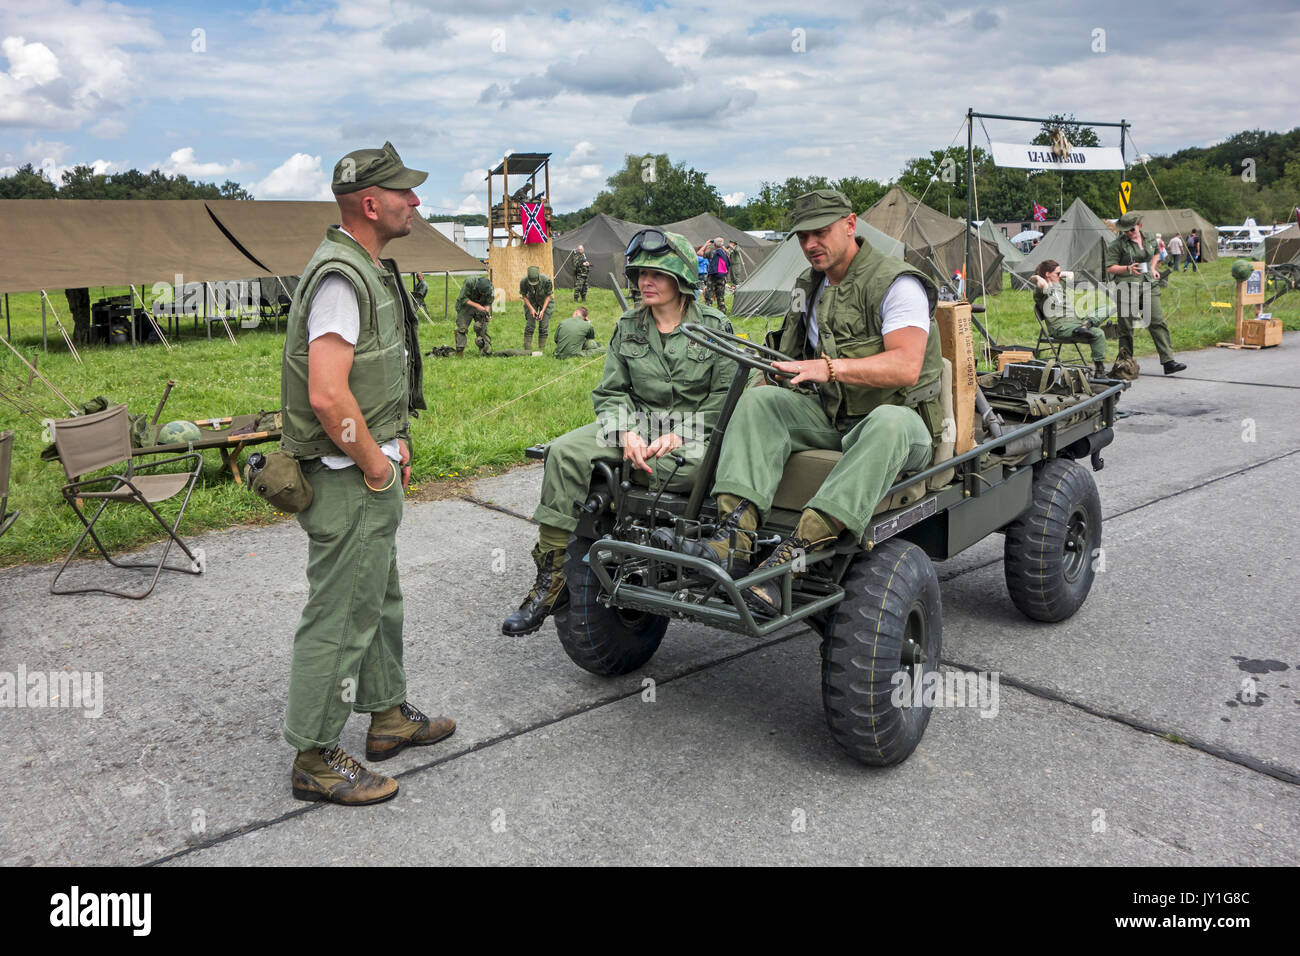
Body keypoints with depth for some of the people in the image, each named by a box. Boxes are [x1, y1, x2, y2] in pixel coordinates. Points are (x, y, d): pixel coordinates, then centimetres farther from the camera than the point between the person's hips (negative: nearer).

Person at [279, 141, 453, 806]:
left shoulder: (370, 270, 13)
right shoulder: (340, 276, -21)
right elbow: (328, 395, -29)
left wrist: (396, 444, 14)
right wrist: (375, 465, -19)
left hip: (374, 467, 11)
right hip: (349, 479, -11)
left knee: (380, 599, 21)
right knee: (340, 616, -1)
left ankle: (388, 715, 38)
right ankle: (315, 759, 13)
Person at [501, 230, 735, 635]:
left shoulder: (715, 327, 1)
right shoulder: (628, 326, 11)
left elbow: (725, 400, -2)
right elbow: (610, 392, 8)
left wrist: (678, 436, -16)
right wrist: (626, 432, -13)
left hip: (696, 433, -3)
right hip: (638, 424, 3)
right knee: (564, 453, -21)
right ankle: (552, 577, -20)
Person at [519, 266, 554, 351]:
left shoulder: (546, 280, -33)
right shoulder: (523, 282, -28)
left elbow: (548, 296, -18)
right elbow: (524, 296, -10)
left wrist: (543, 310, -25)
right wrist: (531, 309, -20)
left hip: (544, 301, -1)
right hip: (531, 300, 1)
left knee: (543, 326, -7)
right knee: (529, 325, -8)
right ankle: (527, 350, -3)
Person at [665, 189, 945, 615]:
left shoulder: (896, 283, -11)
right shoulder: (810, 285, 13)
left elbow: (906, 367, -27)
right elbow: (802, 362, 24)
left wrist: (829, 367, -37)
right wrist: (776, 372, 2)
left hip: (900, 417, -6)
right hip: (831, 416, 6)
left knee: (889, 423, -41)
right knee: (759, 399, -16)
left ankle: (795, 551, -51)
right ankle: (735, 536, -34)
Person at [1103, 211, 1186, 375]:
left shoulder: (1149, 238, 11)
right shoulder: (1117, 244, -4)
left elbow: (1156, 253, 32)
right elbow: (1110, 268, -6)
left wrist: (1153, 268, 15)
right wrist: (1128, 268, -21)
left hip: (1149, 286, 4)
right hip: (1127, 289, -4)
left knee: (1158, 322, -4)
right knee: (1126, 328, 0)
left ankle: (1168, 361, -6)